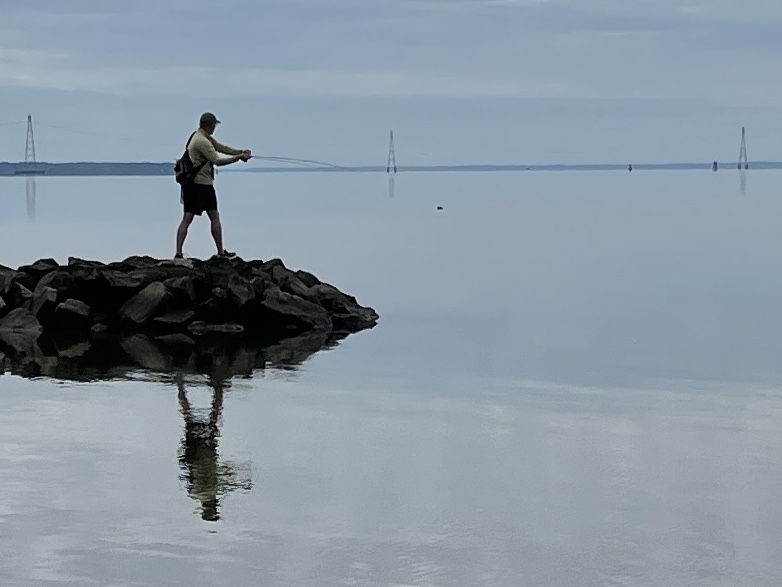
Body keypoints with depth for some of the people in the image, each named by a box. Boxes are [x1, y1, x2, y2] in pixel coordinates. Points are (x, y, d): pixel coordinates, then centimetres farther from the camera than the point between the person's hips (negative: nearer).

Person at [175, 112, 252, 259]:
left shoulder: (205, 137, 15)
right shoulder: (202, 141, -16)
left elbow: (222, 148, 17)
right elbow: (217, 161, -19)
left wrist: (240, 151, 6)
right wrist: (238, 157, -13)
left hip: (190, 183, 9)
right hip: (203, 184, -9)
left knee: (187, 218, 2)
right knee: (214, 217, 4)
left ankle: (178, 253, -6)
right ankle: (221, 252, 11)